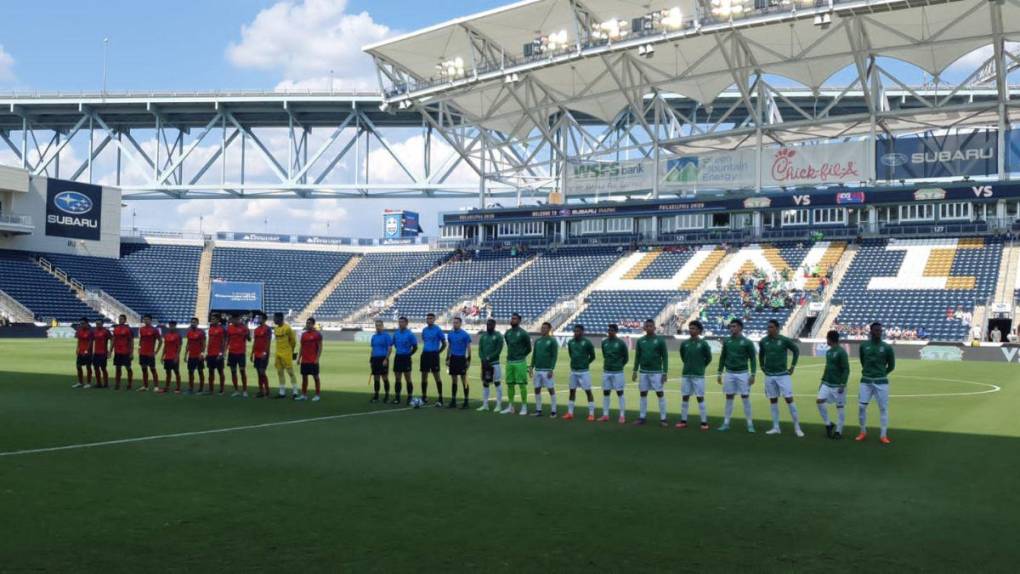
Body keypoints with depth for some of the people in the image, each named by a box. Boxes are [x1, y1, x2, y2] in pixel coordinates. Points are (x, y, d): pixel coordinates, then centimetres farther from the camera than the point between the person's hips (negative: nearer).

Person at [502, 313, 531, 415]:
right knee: (510, 384, 9)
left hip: (519, 362, -6)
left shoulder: (523, 333, -8)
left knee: (522, 384, -4)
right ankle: (510, 407, 16)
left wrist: (521, 356, 6)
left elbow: (529, 348, 0)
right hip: (509, 361, 6)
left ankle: (524, 407, 1)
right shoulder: (507, 333, 10)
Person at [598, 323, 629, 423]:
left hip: (617, 372, -5)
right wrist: (608, 364, 13)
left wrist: (619, 366, 4)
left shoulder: (621, 343, -7)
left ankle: (622, 416, 3)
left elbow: (626, 357, 1)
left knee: (620, 393, -1)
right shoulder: (604, 342, 6)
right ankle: (605, 415, 14)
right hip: (606, 371, 5)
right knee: (605, 393, 7)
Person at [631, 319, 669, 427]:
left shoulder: (660, 340, -4)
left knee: (660, 394, -3)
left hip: (656, 372, -3)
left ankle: (663, 419, 1)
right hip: (643, 372, 3)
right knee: (643, 393, 7)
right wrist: (635, 371, 5)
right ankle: (642, 417, 15)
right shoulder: (640, 341, 5)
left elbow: (665, 357, -4)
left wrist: (665, 372, -9)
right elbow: (637, 357, 10)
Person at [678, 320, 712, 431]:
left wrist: (701, 367, 4)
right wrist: (688, 365, 12)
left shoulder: (703, 343, -6)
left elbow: (708, 358, 3)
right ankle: (683, 421, 15)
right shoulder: (684, 343, 3)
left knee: (700, 398, -2)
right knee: (685, 398, 7)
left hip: (698, 375, -4)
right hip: (685, 375, 4)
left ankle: (704, 422, 2)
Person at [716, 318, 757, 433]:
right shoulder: (726, 341, 6)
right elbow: (722, 358, 12)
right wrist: (720, 373, 9)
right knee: (729, 398, 7)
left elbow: (752, 359, -3)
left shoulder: (747, 342, -5)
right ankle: (726, 423, 13)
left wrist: (753, 374, -11)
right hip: (729, 373, 3)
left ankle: (750, 424, 6)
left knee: (745, 398, -1)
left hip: (743, 373, -3)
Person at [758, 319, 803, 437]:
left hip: (783, 375, -4)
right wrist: (762, 367, 12)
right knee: (773, 401, 8)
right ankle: (775, 428, 15)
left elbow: (796, 351, 5)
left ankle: (797, 427, 1)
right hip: (769, 375, 4)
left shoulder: (784, 340, -8)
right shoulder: (763, 341, 2)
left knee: (789, 400, -6)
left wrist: (792, 366, 1)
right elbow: (761, 355, 20)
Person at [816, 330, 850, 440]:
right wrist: (822, 381, 19)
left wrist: (842, 384, -20)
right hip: (827, 384, 7)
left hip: (838, 385, -7)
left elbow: (846, 370, -14)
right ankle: (828, 424, 7)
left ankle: (838, 431, 11)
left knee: (840, 406, 2)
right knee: (820, 401, -9)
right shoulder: (828, 351, 11)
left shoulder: (841, 352, -13)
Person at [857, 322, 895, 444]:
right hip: (866, 381, 1)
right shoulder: (864, 345, 2)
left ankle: (884, 435, 10)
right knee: (862, 407, -1)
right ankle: (863, 432, 16)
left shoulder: (887, 347, -3)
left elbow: (891, 365, 7)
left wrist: (881, 374, 11)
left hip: (881, 382, -1)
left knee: (883, 408, 2)